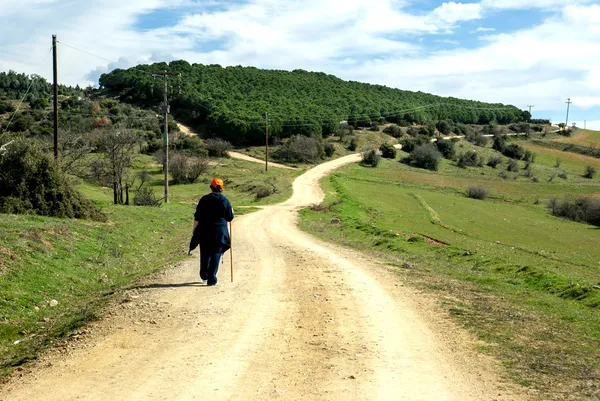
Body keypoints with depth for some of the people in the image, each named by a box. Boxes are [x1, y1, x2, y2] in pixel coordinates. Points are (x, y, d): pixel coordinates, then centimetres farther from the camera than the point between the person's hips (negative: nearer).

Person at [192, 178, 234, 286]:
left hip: (204, 231, 2)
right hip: (219, 231, -2)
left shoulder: (204, 199, 1)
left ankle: (204, 276, 28)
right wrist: (232, 212, 23)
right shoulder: (225, 201, -3)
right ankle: (211, 280, 1)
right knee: (216, 255, 4)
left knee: (205, 254, 17)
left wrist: (195, 230, 7)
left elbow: (197, 218, 0)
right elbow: (230, 218, 2)